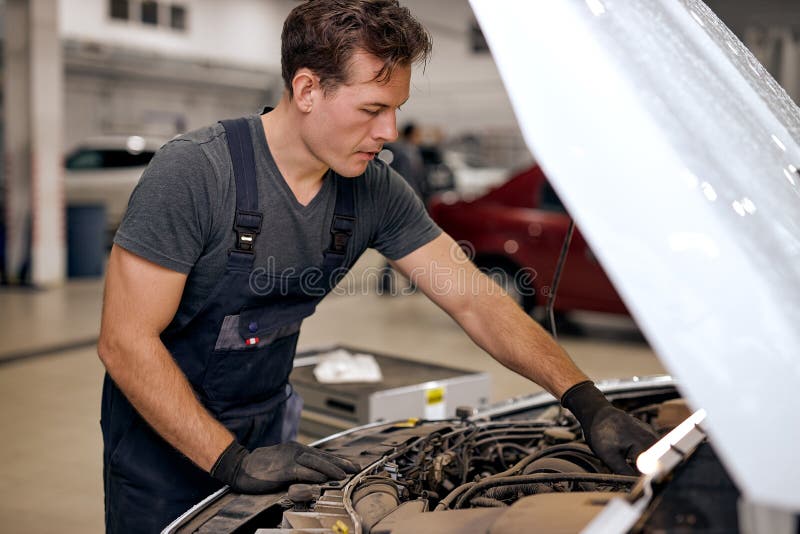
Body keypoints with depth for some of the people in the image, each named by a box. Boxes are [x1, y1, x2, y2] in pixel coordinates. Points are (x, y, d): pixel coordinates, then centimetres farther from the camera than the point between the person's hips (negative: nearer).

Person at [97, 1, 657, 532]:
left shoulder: (377, 192, -10)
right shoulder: (193, 174, -26)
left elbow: (476, 301, -10)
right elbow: (126, 340, -25)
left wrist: (588, 402, -18)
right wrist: (232, 460, -29)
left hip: (267, 429, 5)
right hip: (160, 438, -4)